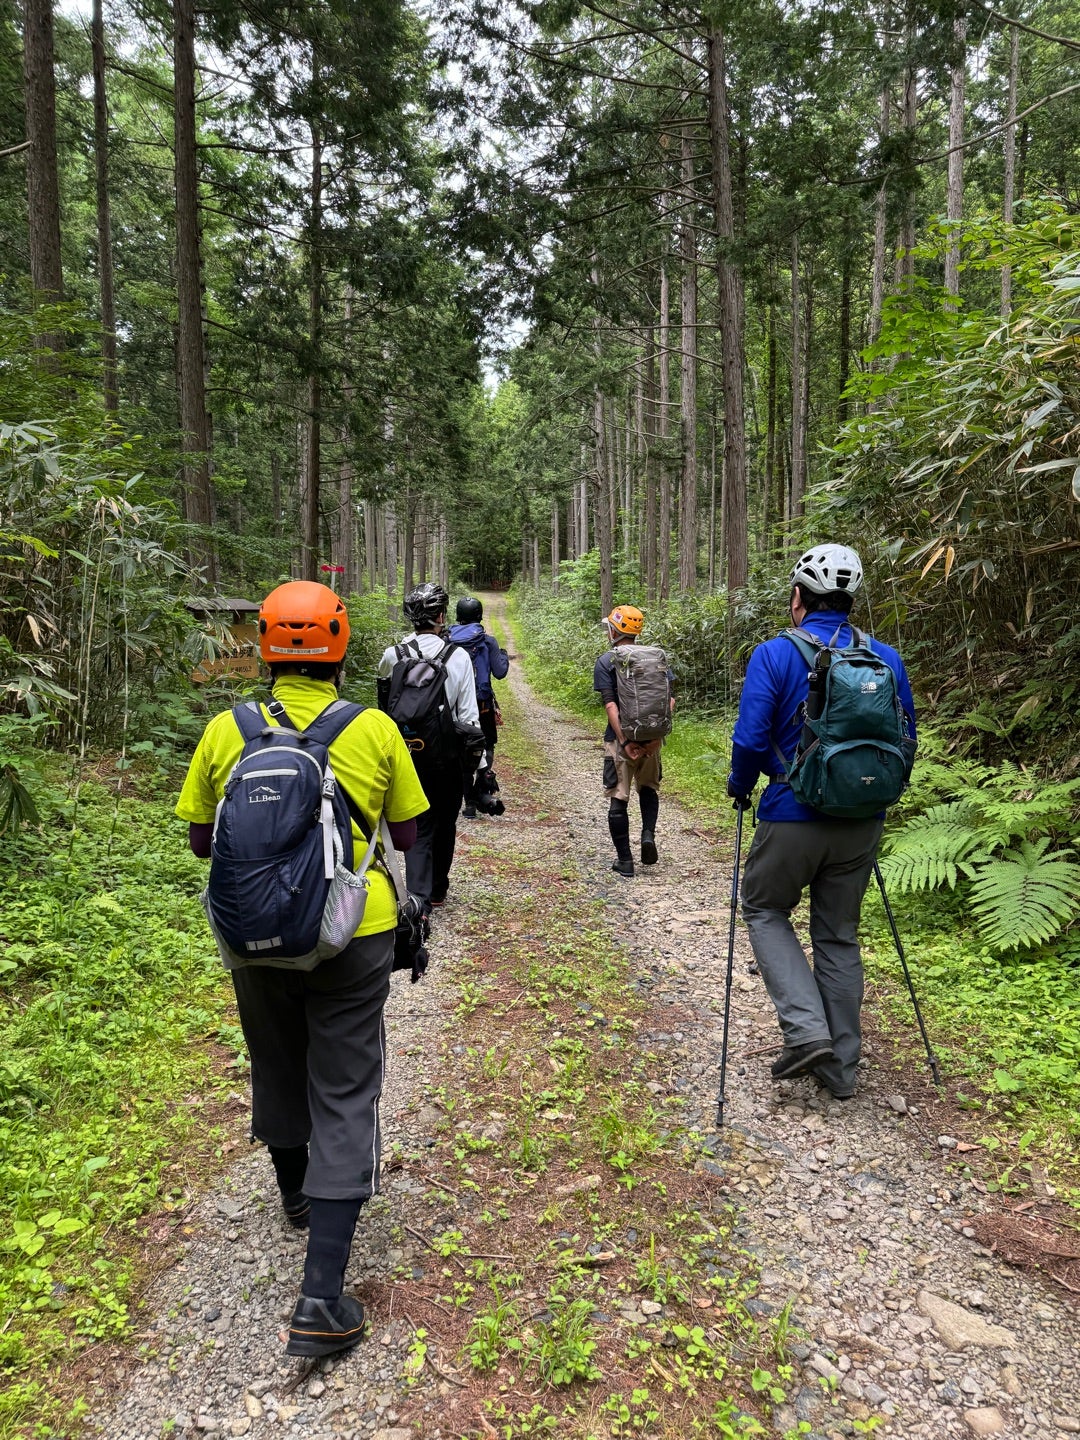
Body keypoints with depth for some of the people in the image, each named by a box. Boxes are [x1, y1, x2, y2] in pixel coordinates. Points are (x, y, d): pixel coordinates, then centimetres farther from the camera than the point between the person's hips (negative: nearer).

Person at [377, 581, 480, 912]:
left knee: (417, 827, 7)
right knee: (444, 824, 16)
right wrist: (476, 751, -1)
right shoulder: (458, 657, -9)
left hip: (407, 753, 1)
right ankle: (437, 892, 30)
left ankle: (418, 900, -5)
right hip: (447, 754, -1)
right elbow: (468, 716, -8)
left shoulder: (392, 655, -4)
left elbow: (385, 707, 5)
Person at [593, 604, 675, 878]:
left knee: (618, 799, 7)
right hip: (651, 738, 3)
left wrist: (624, 741, -17)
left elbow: (610, 705, -15)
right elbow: (669, 699, -4)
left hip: (620, 738, -3)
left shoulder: (605, 662, -5)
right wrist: (658, 734, -7)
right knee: (648, 788, 25)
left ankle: (625, 861, 10)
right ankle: (648, 833, 1)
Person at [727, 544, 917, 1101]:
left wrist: (740, 787, 3)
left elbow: (751, 740, -17)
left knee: (764, 910, 18)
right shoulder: (886, 658, 1)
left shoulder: (774, 655, -13)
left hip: (793, 818, -4)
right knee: (839, 935, 17)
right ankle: (840, 1064, 25)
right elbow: (906, 740, 7)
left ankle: (805, 1028, 3)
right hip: (862, 825, 5)